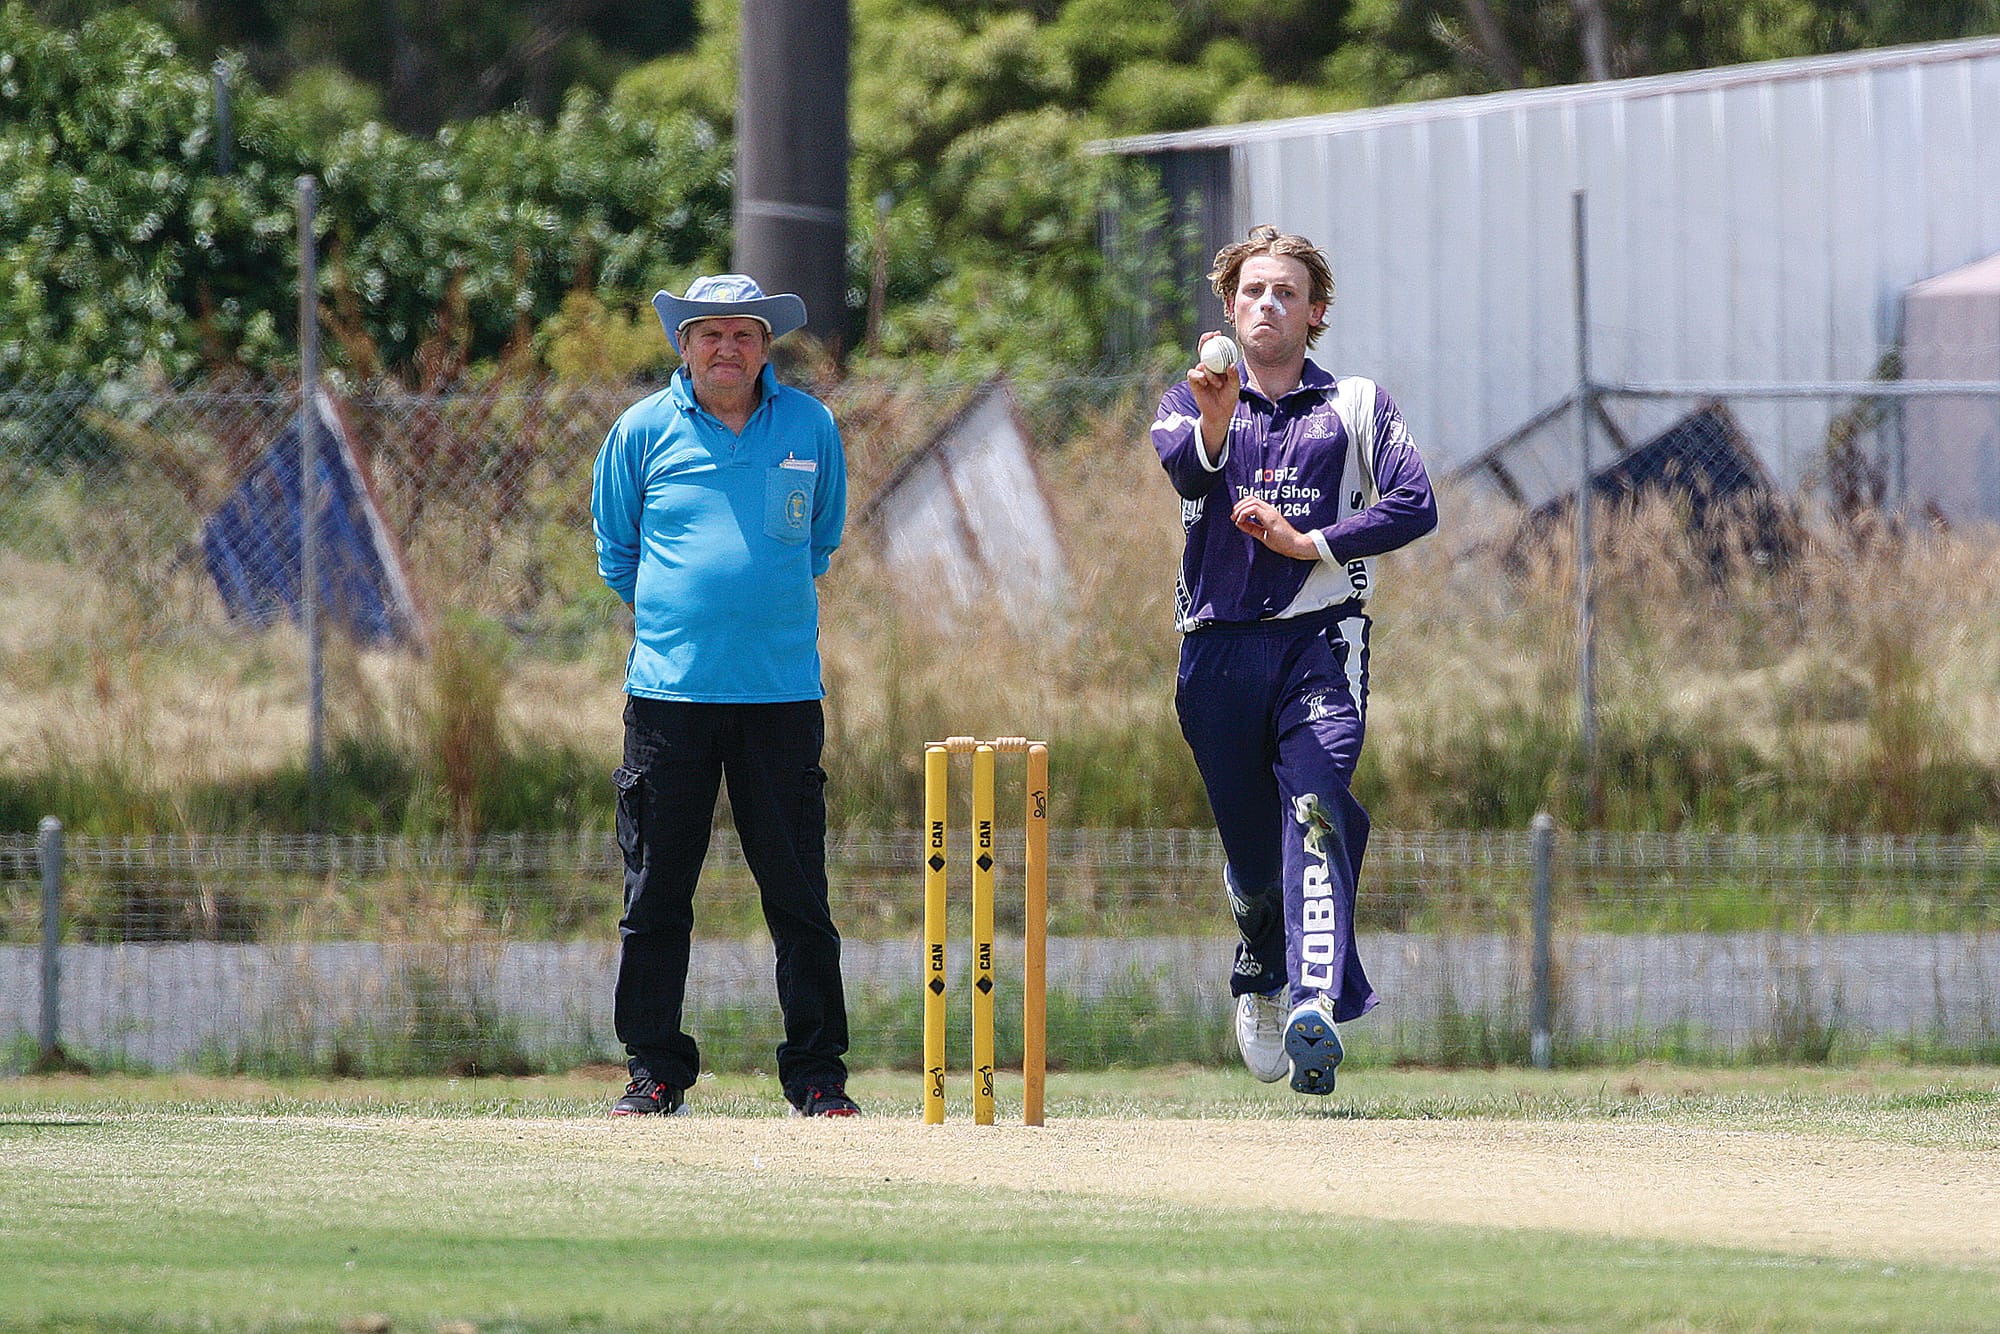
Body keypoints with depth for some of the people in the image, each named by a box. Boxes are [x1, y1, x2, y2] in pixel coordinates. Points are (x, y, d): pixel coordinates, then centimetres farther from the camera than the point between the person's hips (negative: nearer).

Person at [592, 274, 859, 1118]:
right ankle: (655, 1072, 9)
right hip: (669, 691, 0)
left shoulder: (809, 428, 7)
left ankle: (817, 1075, 5)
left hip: (782, 691, 0)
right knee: (656, 896, 1)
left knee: (799, 896, 0)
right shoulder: (642, 431, 4)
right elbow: (615, 554, 16)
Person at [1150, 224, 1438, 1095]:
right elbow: (1182, 466, -12)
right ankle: (1262, 973, 37)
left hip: (1320, 639, -2)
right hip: (1219, 647, 2)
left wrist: (1308, 542, -11)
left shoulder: (1357, 406, 13)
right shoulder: (1193, 400, 13)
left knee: (1315, 811, -22)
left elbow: (1414, 507, -1)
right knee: (1248, 844, 6)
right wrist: (1212, 418, -35)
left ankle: (1316, 1007, -34)